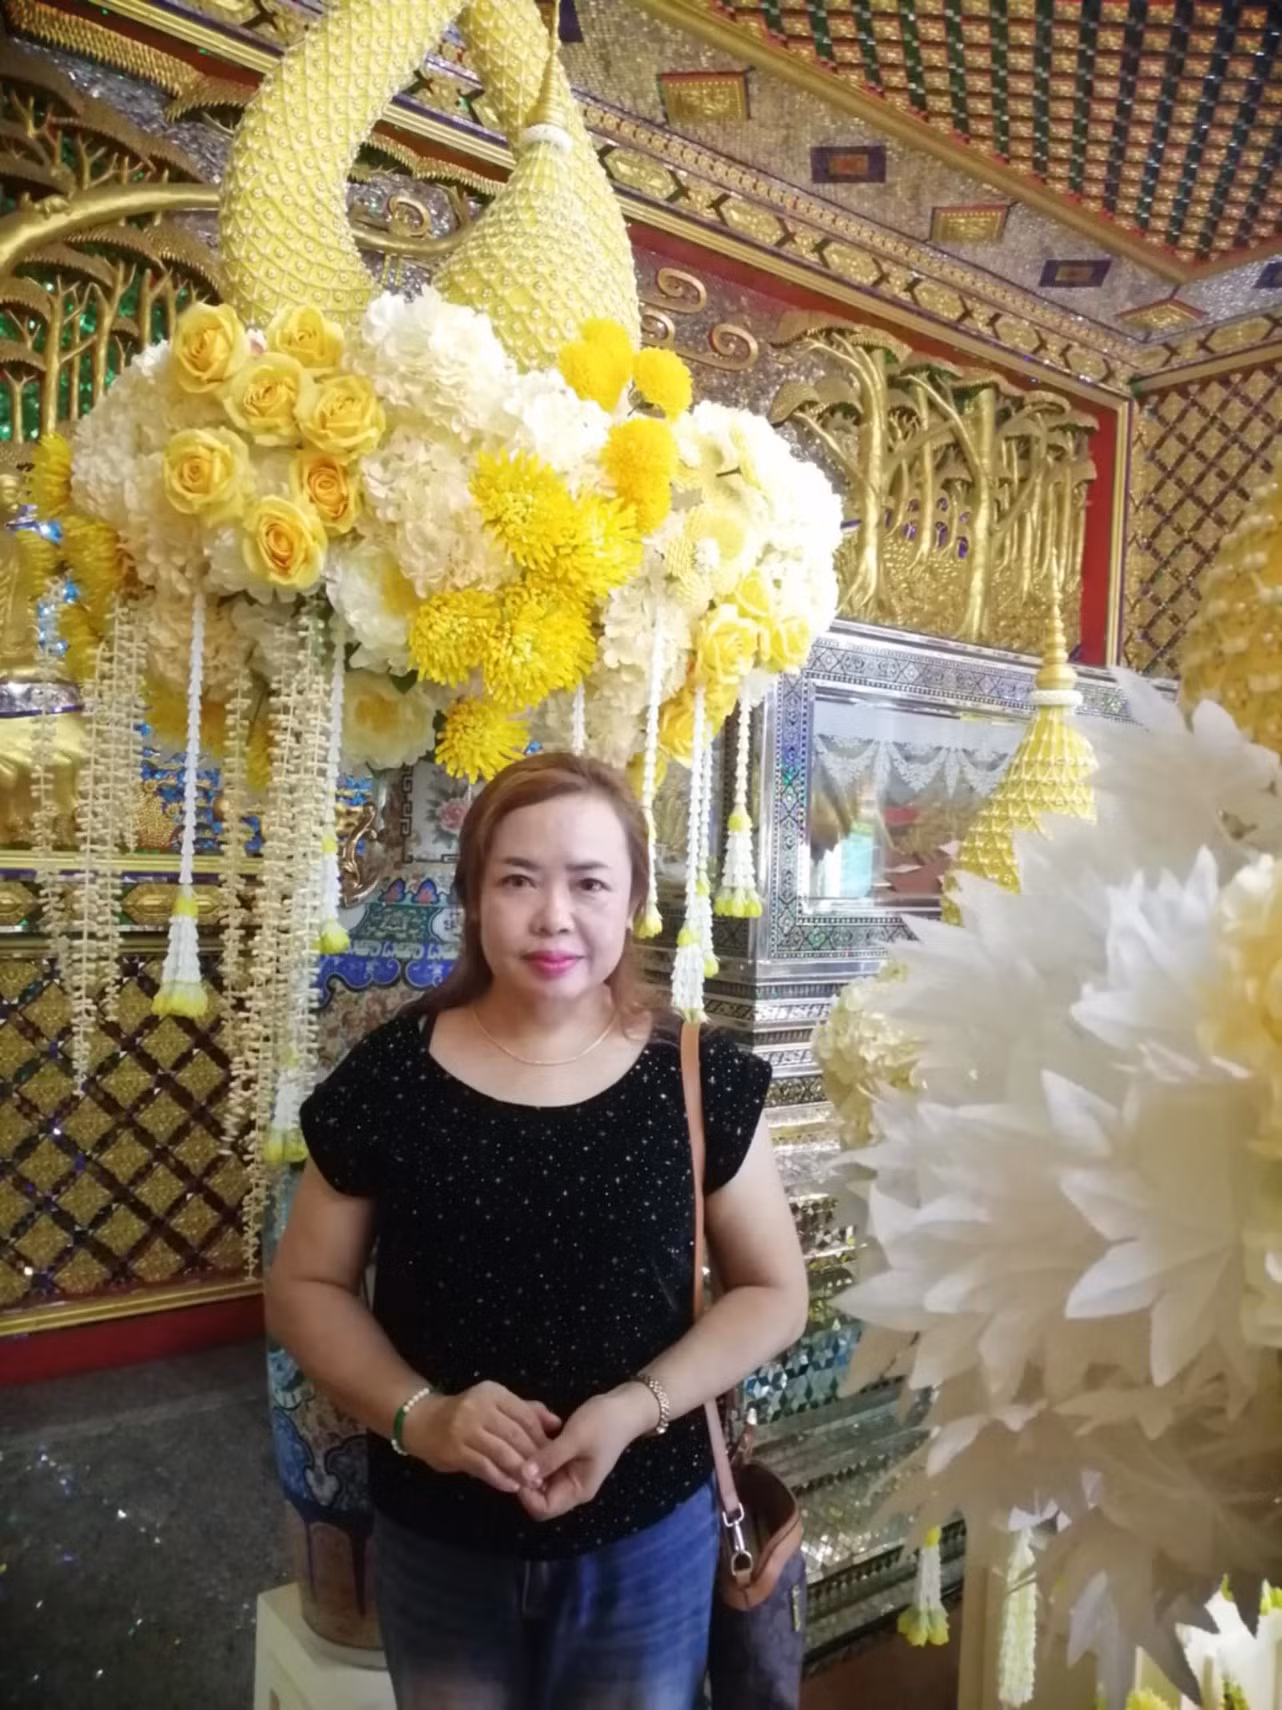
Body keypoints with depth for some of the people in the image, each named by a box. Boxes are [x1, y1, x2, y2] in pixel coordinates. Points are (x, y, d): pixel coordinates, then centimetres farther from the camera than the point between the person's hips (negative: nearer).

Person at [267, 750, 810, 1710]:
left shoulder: (700, 1078, -12)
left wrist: (639, 1406, -19)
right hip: (437, 1544, 1)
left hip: (649, 1538, 0)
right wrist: (418, 1415, -17)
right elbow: (305, 1288, -1)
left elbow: (774, 1292, -4)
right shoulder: (389, 1076, -11)